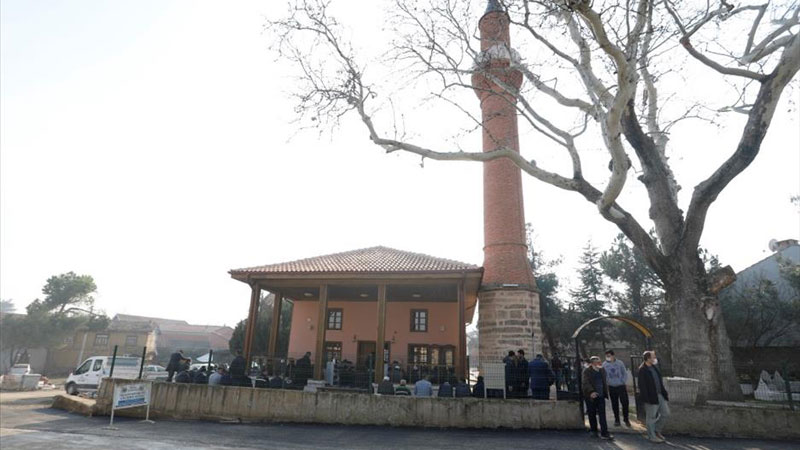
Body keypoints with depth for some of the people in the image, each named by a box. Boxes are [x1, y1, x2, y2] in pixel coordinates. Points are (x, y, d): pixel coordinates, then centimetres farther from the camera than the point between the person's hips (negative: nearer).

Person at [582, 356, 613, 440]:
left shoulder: (602, 370, 8)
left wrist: (605, 393, 14)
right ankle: (594, 431, 25)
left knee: (602, 415, -2)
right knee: (592, 415, 8)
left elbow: (604, 382, 20)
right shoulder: (586, 371, -9)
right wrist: (591, 392, -32)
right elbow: (585, 383, -18)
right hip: (591, 396, -4)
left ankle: (604, 433, 1)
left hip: (600, 396, 4)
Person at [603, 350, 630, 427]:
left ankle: (626, 419, 15)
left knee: (625, 402, -2)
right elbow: (603, 376, 6)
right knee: (614, 404, 8)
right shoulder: (604, 364, -2)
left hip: (621, 386, -1)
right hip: (611, 387, 1)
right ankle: (616, 420, 20)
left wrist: (624, 383, -3)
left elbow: (625, 373, 4)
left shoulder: (620, 363, -4)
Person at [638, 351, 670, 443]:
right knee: (651, 417, 5)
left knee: (665, 413, 15)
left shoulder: (654, 367, 7)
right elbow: (642, 386, -19)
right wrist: (647, 400, -20)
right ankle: (652, 436, 22)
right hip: (651, 397, -8)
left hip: (660, 395, 8)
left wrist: (665, 393, 13)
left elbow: (660, 381, 16)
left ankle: (657, 431, 33)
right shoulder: (642, 370, -19)